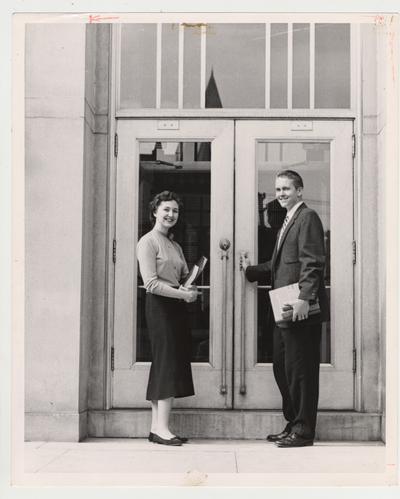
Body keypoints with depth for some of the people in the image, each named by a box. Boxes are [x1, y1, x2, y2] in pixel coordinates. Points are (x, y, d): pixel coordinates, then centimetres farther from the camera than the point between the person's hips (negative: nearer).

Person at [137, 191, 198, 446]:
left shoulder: (175, 246, 22)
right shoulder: (148, 242, -4)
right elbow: (151, 283, -14)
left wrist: (191, 289, -3)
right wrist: (183, 293, -16)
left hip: (177, 307, 8)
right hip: (159, 306, -8)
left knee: (174, 364, 5)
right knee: (167, 362, -11)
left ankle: (157, 428, 9)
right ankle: (161, 428, -9)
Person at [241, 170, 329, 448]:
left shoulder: (307, 217, -9)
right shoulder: (288, 222, 21)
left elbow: (313, 264, -19)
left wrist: (304, 298, -27)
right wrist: (251, 269, 19)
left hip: (301, 312, -10)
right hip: (286, 311, 10)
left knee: (300, 371, -3)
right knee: (282, 368, 15)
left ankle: (303, 432, 5)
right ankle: (292, 425, 25)